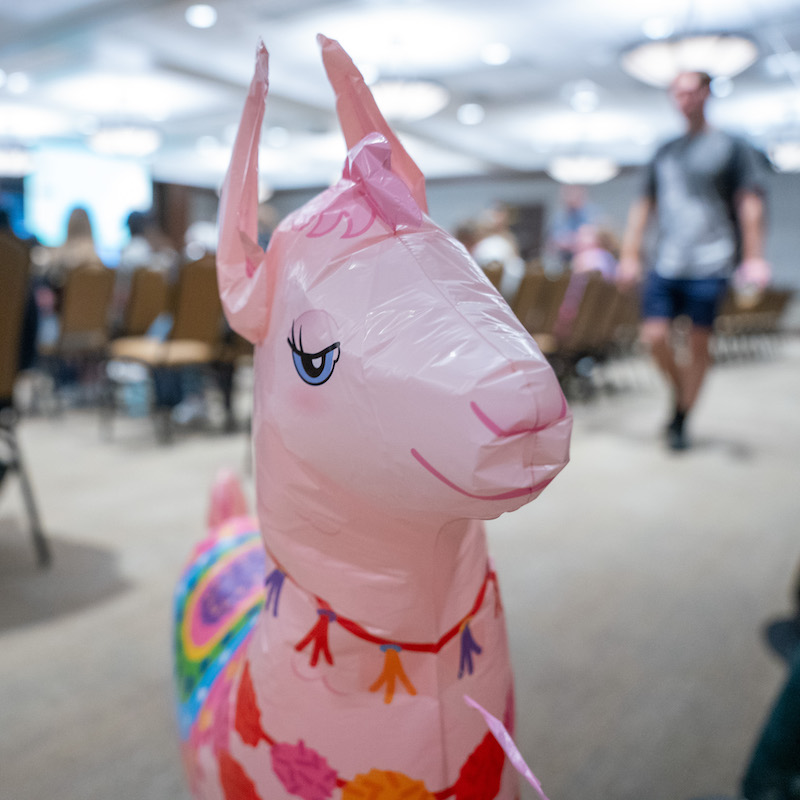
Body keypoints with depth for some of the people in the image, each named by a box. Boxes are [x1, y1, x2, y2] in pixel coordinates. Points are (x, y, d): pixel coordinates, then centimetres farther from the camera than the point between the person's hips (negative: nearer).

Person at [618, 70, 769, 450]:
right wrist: (630, 255, 10)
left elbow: (750, 204, -1)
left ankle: (681, 419, 13)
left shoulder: (731, 147, 4)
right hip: (665, 265, 3)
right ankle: (681, 394, 20)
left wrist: (753, 257, -10)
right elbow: (644, 205, 17)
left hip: (709, 266, -3)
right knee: (655, 337, -7)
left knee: (699, 343, 0)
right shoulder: (665, 152, 16)